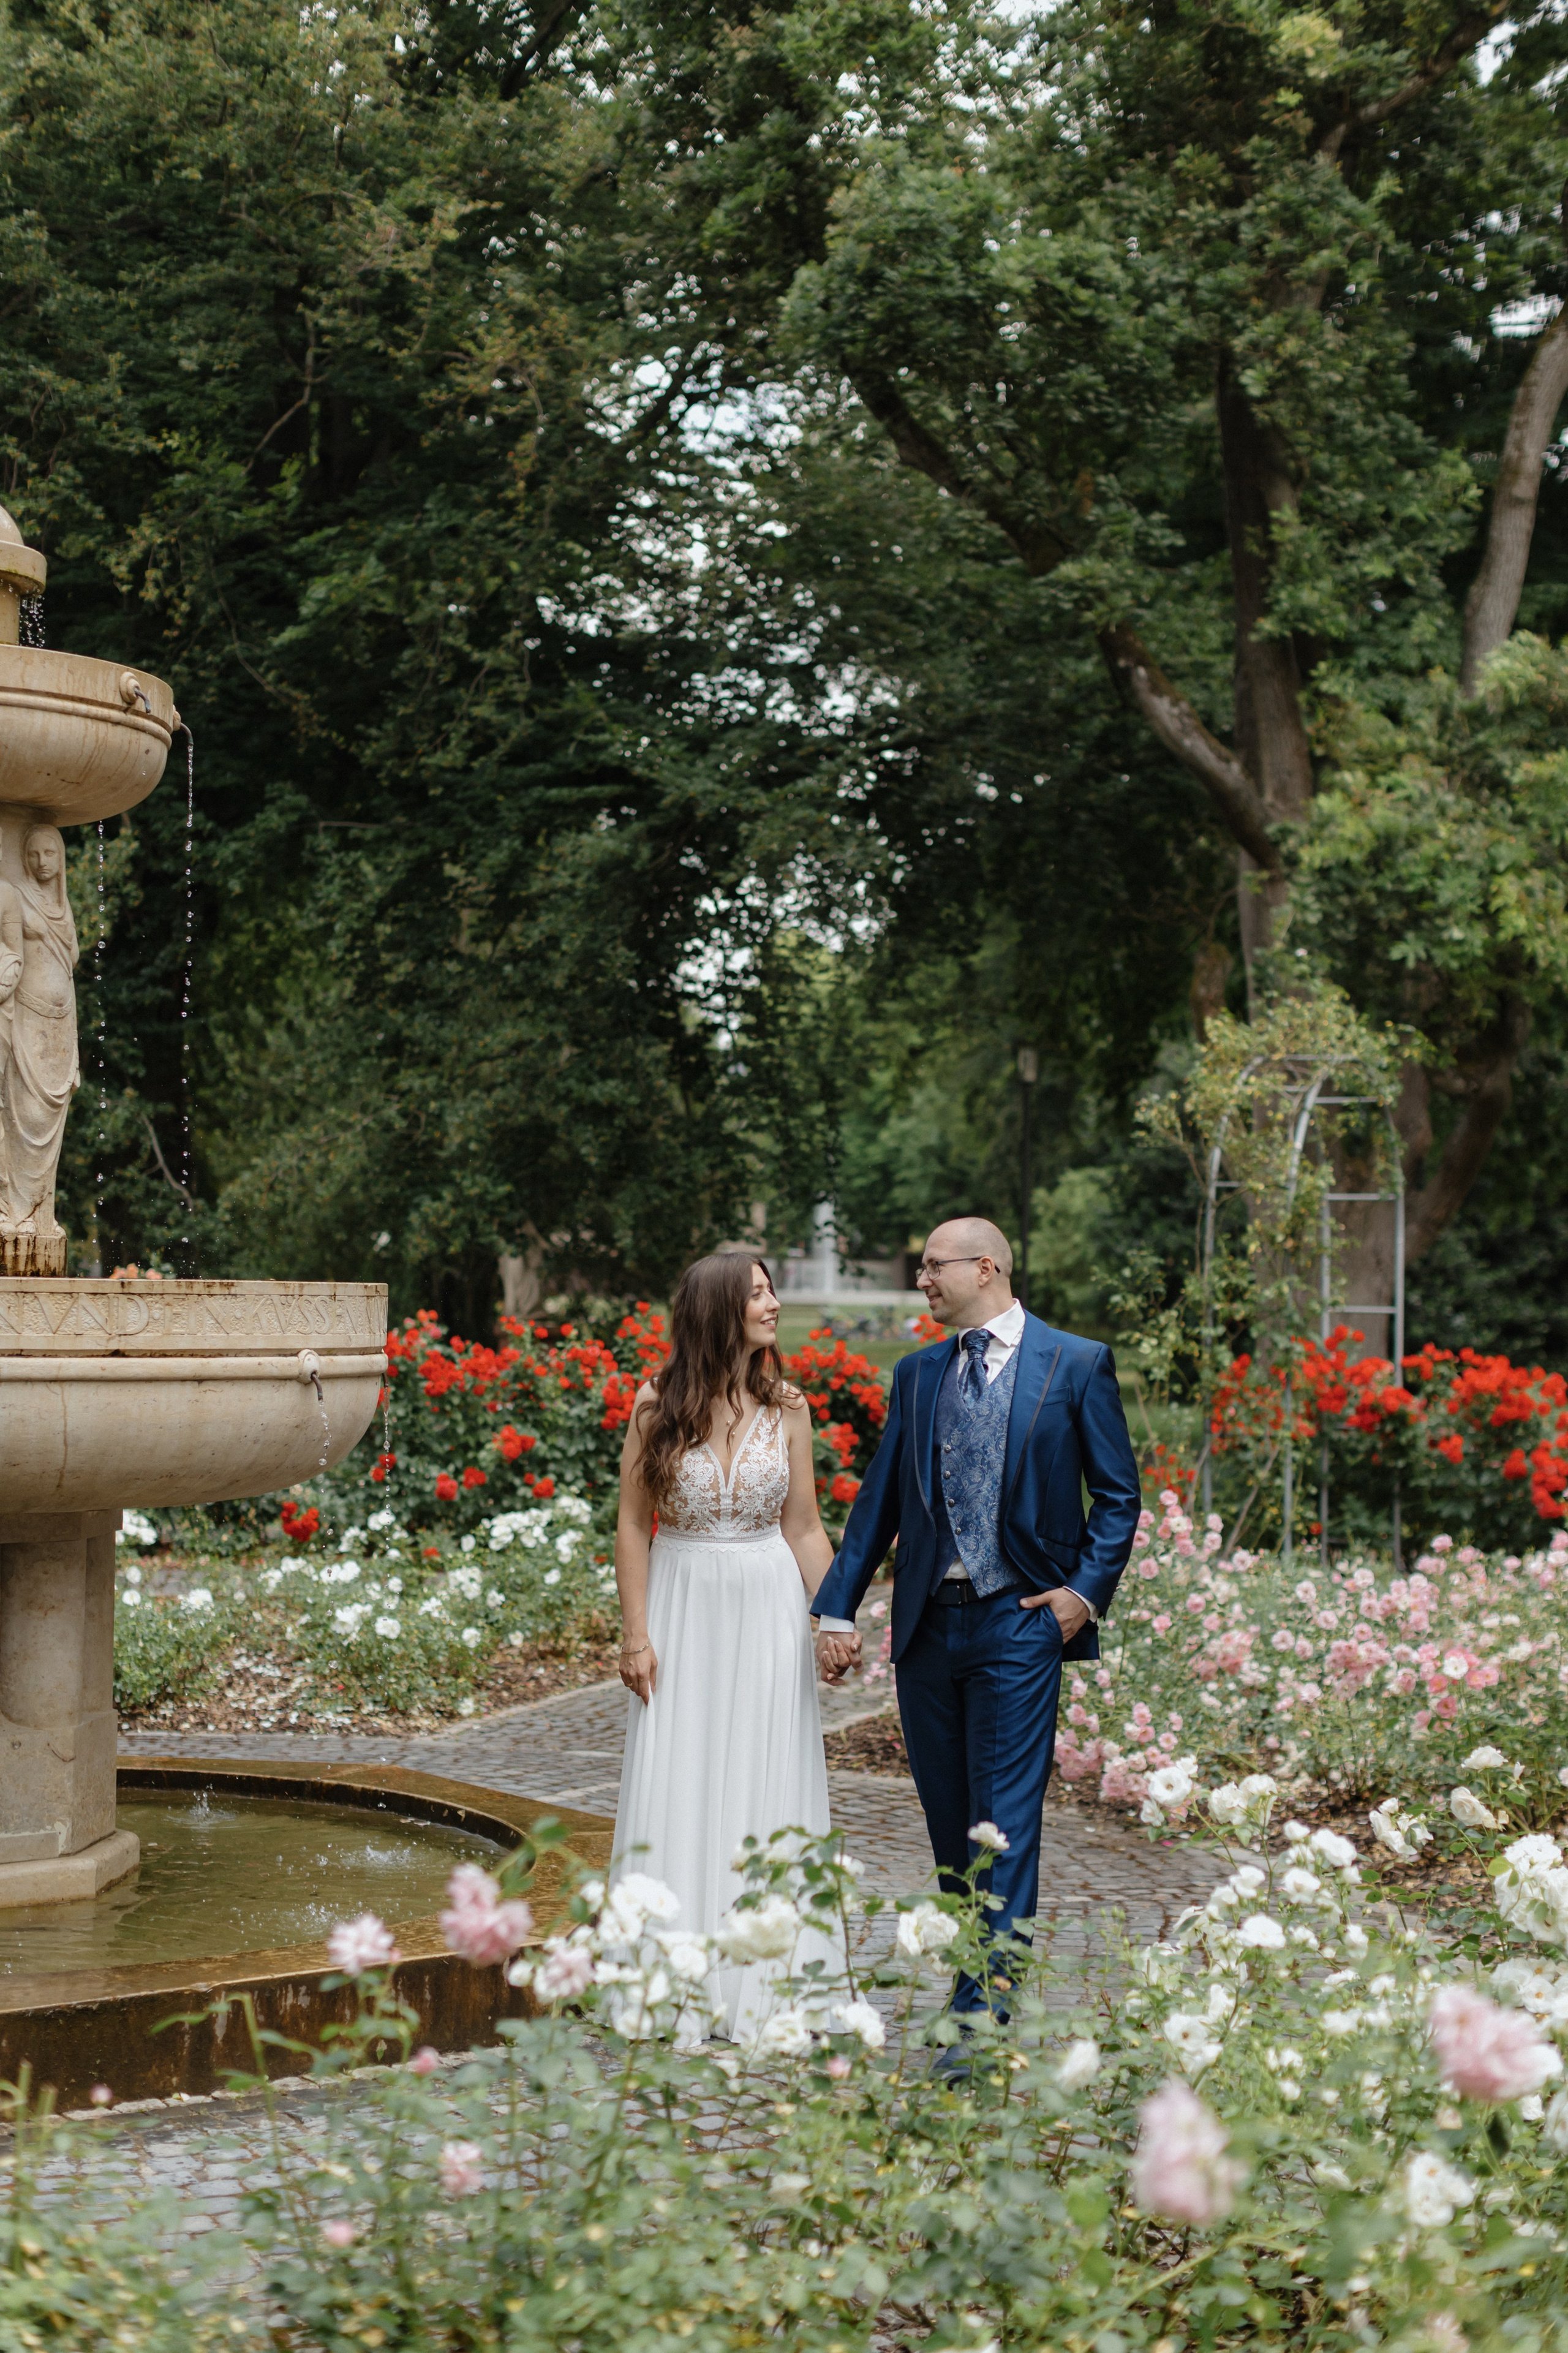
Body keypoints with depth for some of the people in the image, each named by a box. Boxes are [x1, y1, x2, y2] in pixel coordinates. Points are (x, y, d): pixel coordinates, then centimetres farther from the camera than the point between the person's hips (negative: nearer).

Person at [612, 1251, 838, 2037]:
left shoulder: (786, 1408, 2)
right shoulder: (658, 1405, -3)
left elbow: (803, 1530, 6)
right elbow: (633, 1525, -1)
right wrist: (636, 1633, -5)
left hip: (766, 1610, 1)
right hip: (683, 1609, -1)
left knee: (764, 1787, 2)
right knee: (678, 1789, 1)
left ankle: (764, 1985, 12)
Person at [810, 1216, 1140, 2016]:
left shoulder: (1077, 1365, 0)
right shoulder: (917, 1375, 12)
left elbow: (1118, 1494, 3)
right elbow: (879, 1499, 11)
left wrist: (1086, 1590, -9)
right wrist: (837, 1610, 4)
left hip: (1018, 1623, -5)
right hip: (928, 1623, 5)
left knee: (1004, 1825, -7)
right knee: (949, 1823, 12)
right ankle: (970, 1975, 26)